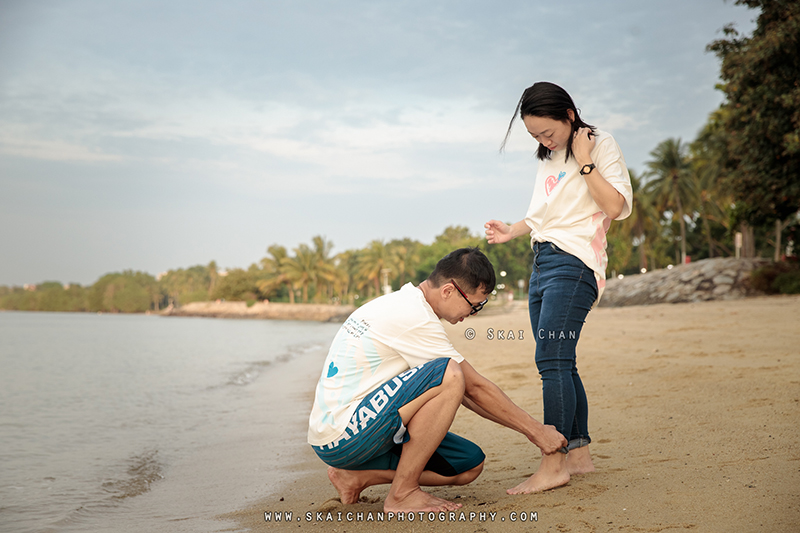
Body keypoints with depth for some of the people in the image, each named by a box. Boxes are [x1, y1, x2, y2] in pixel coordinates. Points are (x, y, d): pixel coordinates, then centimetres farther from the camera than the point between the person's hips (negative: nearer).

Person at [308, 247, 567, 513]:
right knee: (448, 375, -25)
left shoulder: (403, 304, 14)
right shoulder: (413, 317, -17)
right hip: (342, 436, -10)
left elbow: (466, 390, 19)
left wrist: (530, 428, 17)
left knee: (470, 465, 4)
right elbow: (475, 387, -12)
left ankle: (356, 476, 8)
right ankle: (402, 493, -16)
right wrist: (536, 431, -3)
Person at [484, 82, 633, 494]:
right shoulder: (548, 159, 22)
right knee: (558, 364, 4)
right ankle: (579, 452, 10)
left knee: (552, 360, -18)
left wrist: (585, 161, -11)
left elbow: (614, 207, -11)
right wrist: (512, 232, 21)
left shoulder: (601, 146, -1)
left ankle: (553, 464, -18)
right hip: (542, 263, 8)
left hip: (573, 262, -8)